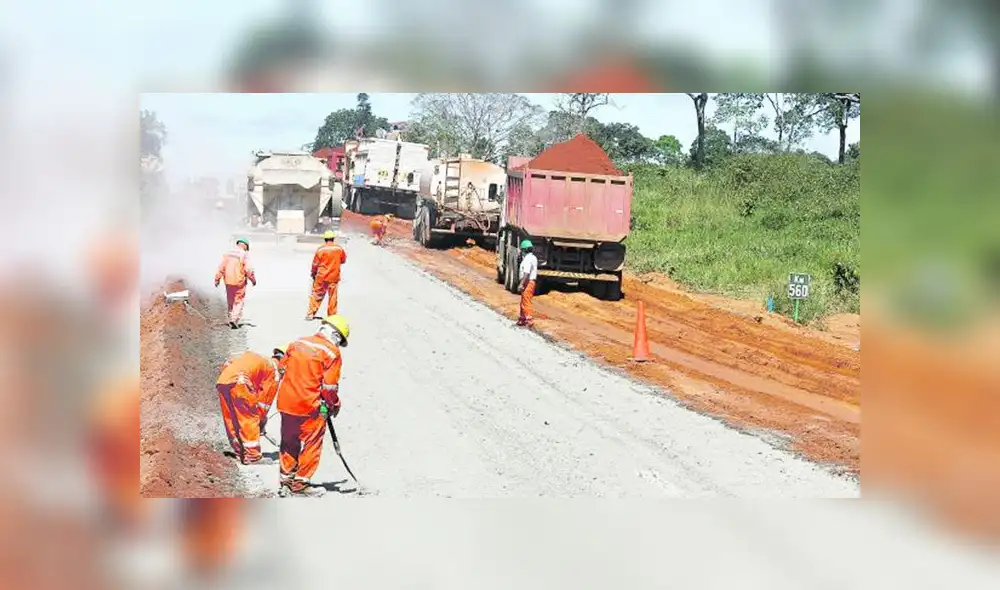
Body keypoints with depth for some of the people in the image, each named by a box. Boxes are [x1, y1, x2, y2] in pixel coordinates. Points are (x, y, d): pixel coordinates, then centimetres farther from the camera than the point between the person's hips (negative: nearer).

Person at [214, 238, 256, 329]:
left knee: (230, 301, 17)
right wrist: (253, 280, -2)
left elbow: (221, 267, 3)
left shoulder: (228, 253, 4)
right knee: (238, 302, 4)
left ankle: (231, 318, 24)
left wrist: (217, 279, 8)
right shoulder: (244, 255, -11)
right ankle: (234, 319, -10)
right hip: (240, 282, -4)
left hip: (228, 281, 4)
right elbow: (249, 269, -15)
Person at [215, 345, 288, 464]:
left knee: (231, 420, 16)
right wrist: (262, 420, 22)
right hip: (239, 383, -8)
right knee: (250, 419, 5)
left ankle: (240, 453, 26)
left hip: (221, 381, 8)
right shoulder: (275, 371, 11)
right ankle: (252, 455, 8)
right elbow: (265, 400, 11)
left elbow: (227, 364, 29)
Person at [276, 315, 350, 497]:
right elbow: (329, 386, -12)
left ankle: (286, 480, 27)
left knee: (289, 443, 19)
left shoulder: (297, 343, 7)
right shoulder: (332, 352, -11)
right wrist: (335, 405, 5)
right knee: (311, 444, 9)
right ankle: (301, 483, 13)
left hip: (286, 402, 6)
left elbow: (284, 367, 15)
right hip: (311, 407, -6)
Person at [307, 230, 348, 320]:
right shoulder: (339, 248, -3)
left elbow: (315, 263, -2)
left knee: (316, 295, 9)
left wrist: (313, 273, 14)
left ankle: (311, 314, 9)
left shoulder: (320, 249, -8)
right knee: (333, 297, 8)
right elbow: (343, 260, 12)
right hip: (334, 277, 1)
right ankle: (332, 315, 11)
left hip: (321, 276, -1)